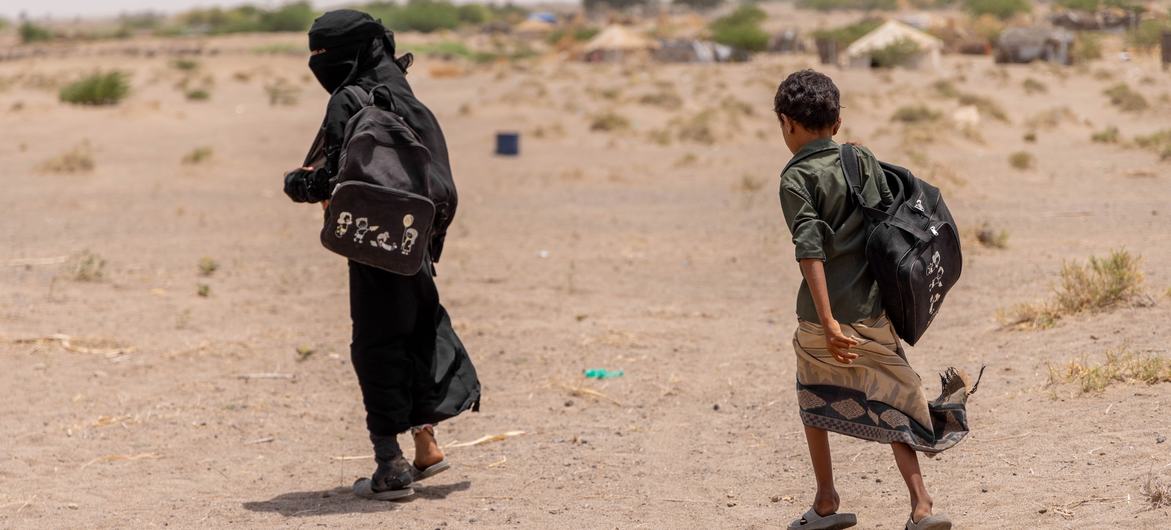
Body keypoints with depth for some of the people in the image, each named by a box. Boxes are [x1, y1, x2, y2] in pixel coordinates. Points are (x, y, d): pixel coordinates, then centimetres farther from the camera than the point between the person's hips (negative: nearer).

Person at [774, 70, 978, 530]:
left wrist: (828, 323, -23)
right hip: (875, 311, 3)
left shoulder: (796, 178, -9)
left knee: (814, 398, 20)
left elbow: (810, 250, -19)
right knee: (892, 406, 10)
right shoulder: (863, 160, 5)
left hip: (820, 317, -3)